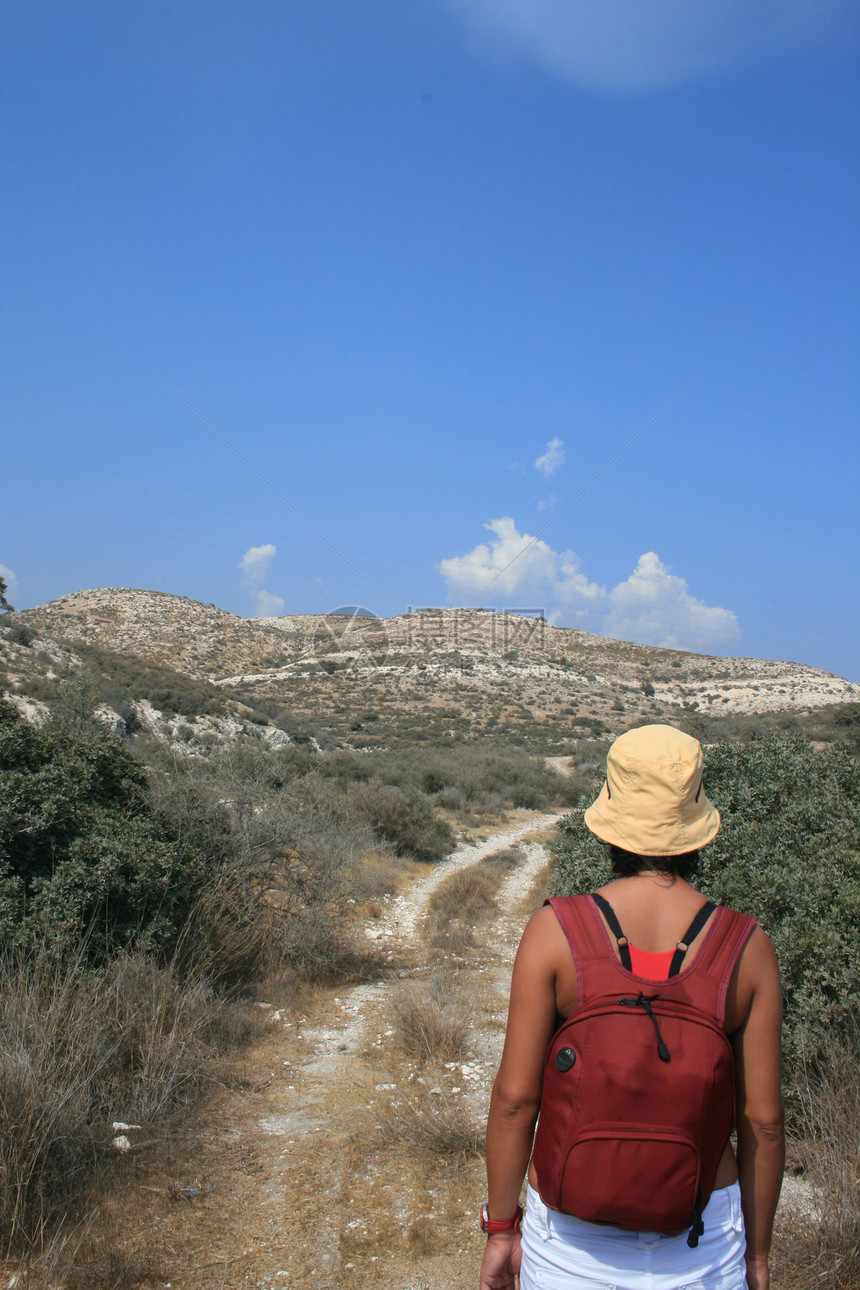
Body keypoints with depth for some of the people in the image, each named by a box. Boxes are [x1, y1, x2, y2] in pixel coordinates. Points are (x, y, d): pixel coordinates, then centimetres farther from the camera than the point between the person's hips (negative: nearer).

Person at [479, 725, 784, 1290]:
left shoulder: (554, 930, -16)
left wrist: (500, 1228, 0)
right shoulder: (749, 948, -11)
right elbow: (763, 1118, -6)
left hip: (574, 1235, -1)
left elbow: (515, 1097, -14)